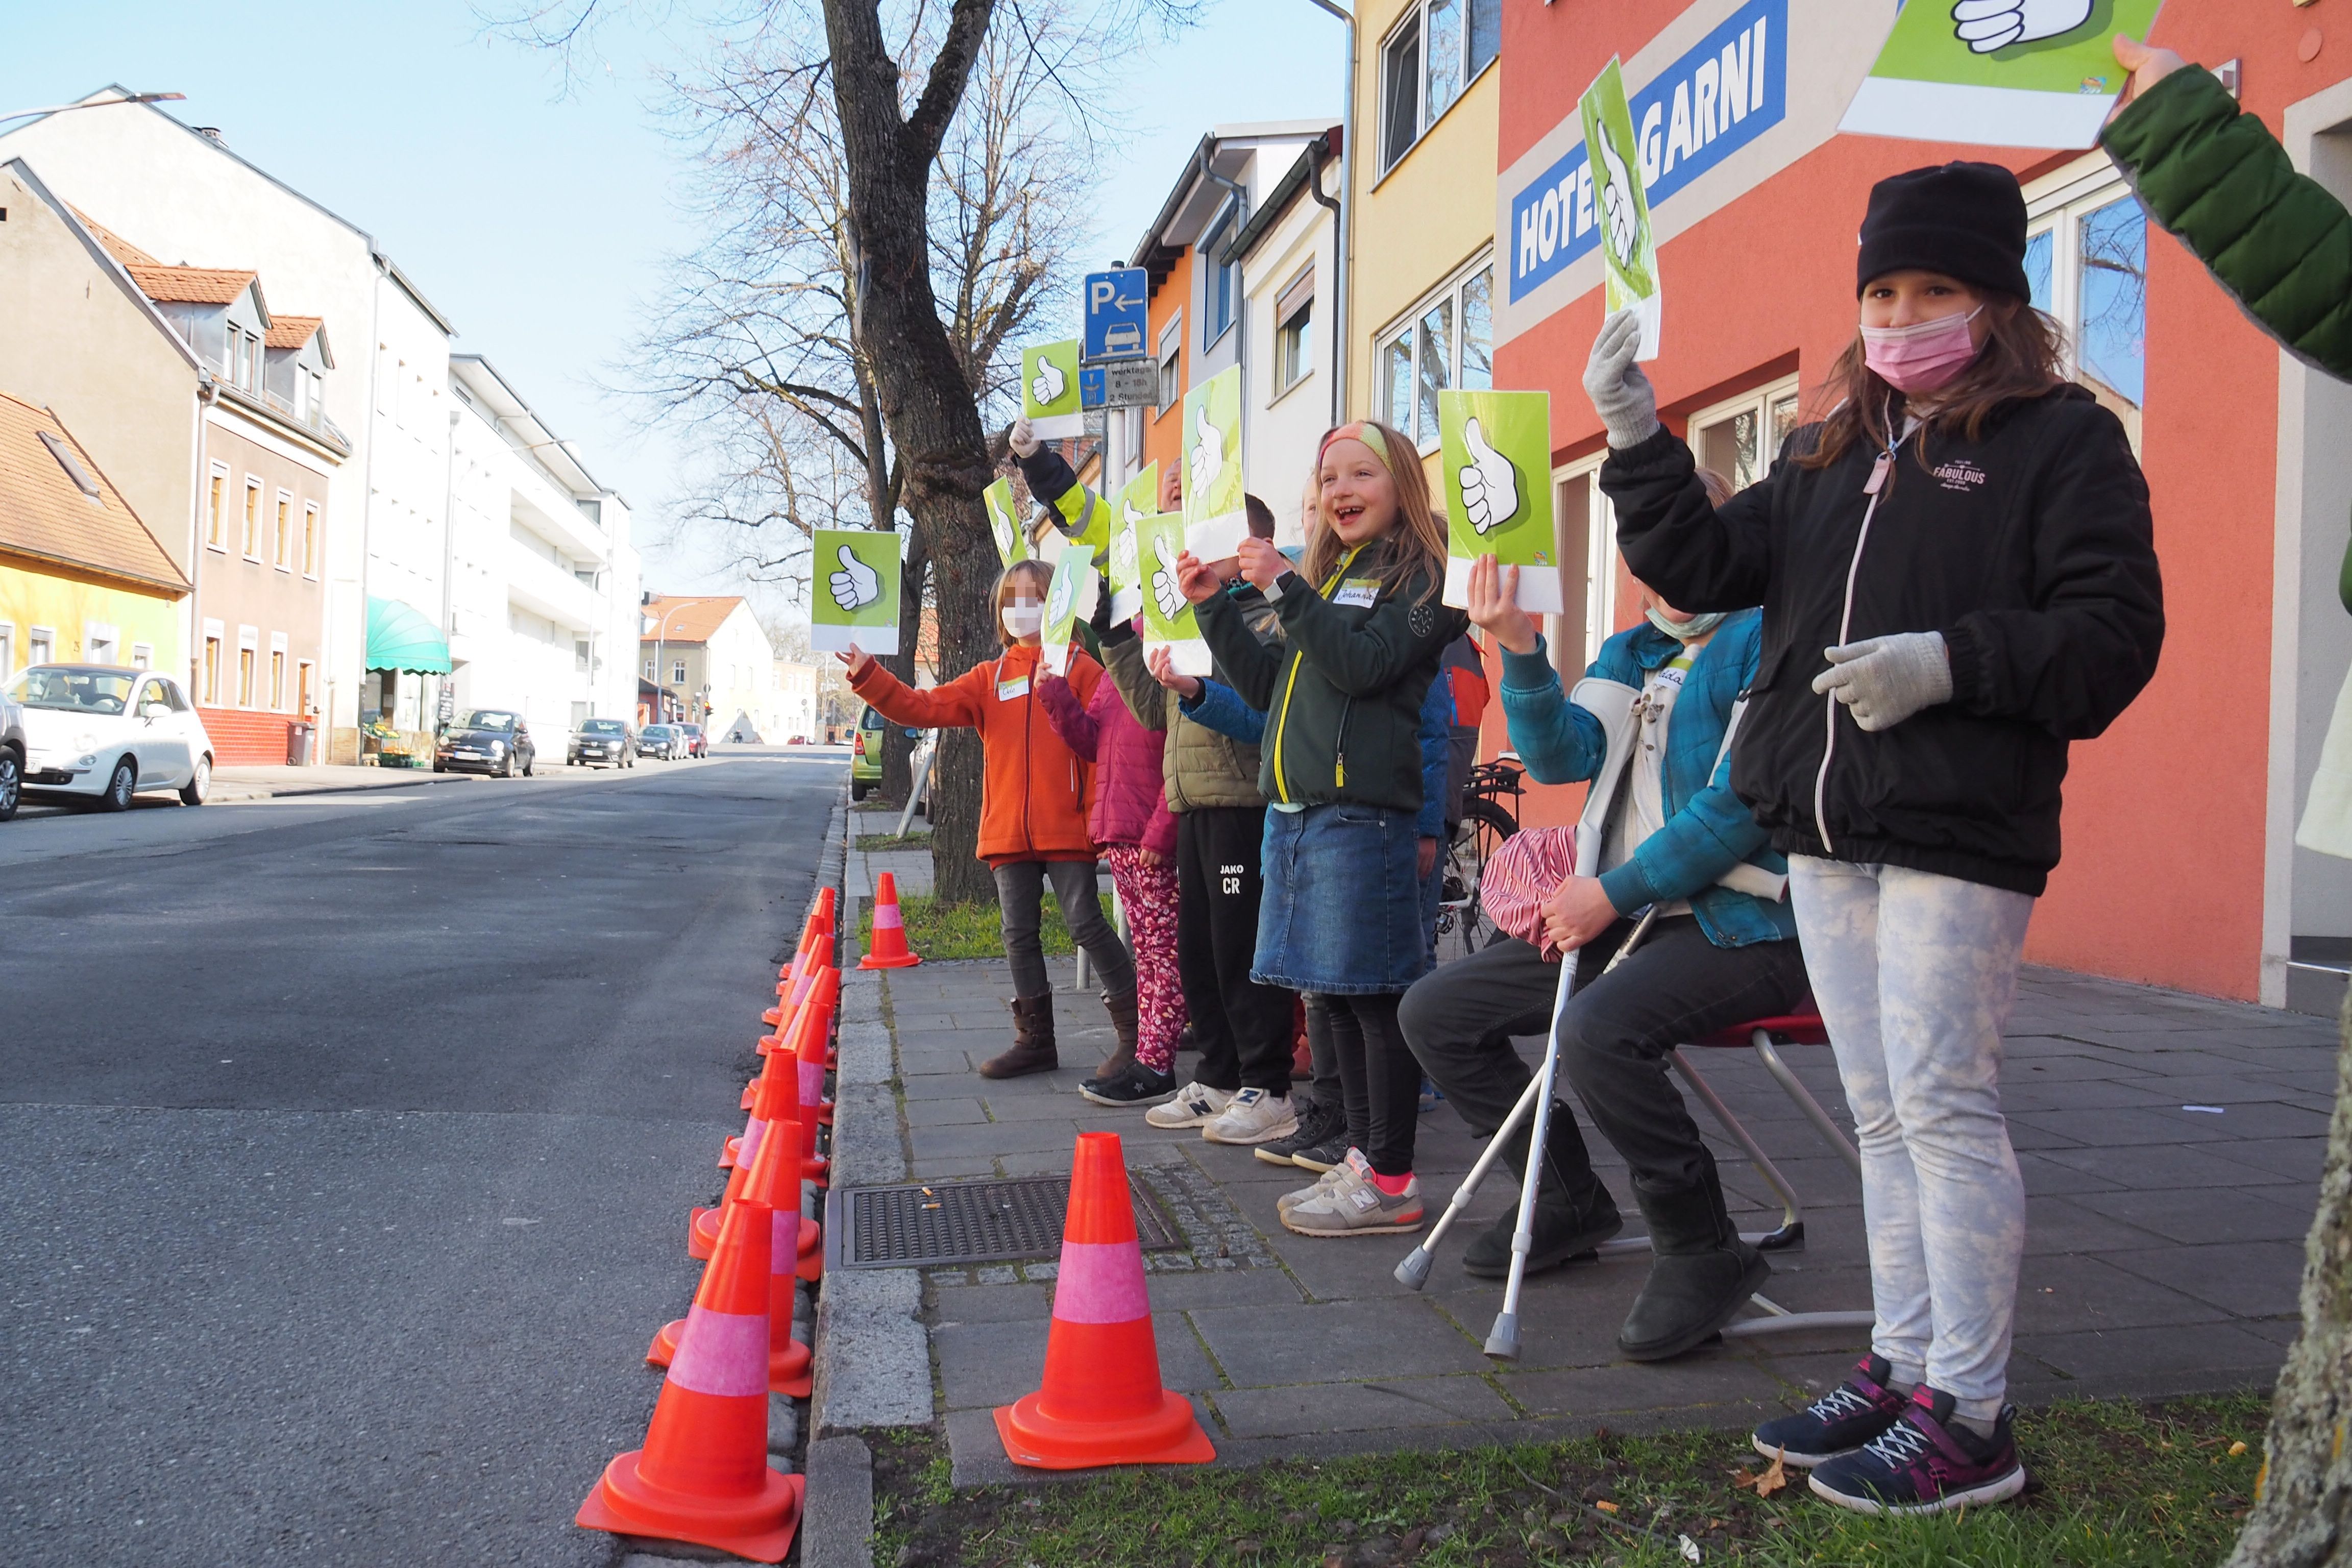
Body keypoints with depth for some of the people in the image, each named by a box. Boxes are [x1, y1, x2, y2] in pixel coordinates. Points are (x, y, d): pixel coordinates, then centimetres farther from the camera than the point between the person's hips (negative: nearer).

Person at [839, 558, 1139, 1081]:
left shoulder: (1080, 668, -1)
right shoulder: (990, 677, 13)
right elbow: (924, 707, 5)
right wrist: (868, 676, -8)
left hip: (1067, 830, -5)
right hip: (1008, 833, 6)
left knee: (1087, 925, -5)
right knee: (1019, 934, 9)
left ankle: (1137, 1029, 7)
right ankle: (1035, 1040, 20)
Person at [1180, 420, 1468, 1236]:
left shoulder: (1420, 574, -1)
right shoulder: (1327, 574, 21)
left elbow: (1363, 666, -16)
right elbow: (1270, 688, 22)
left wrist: (1284, 586, -16)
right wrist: (1214, 608, 15)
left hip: (1362, 812, -8)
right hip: (1296, 812, 8)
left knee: (1374, 994, -5)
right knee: (1338, 993, 11)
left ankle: (1391, 1181, 1)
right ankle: (1366, 1158, 21)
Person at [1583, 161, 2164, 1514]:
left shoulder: (2061, 439, -1)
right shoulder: (1831, 452, 18)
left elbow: (2114, 631, -8)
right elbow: (1708, 567, 14)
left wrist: (1952, 660, -21)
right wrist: (1641, 441, 3)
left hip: (1958, 834, -7)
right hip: (1828, 832, 7)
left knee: (1945, 1110, -6)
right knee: (1883, 1117, 12)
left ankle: (1969, 1422, 4)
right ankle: (1905, 1372, 23)